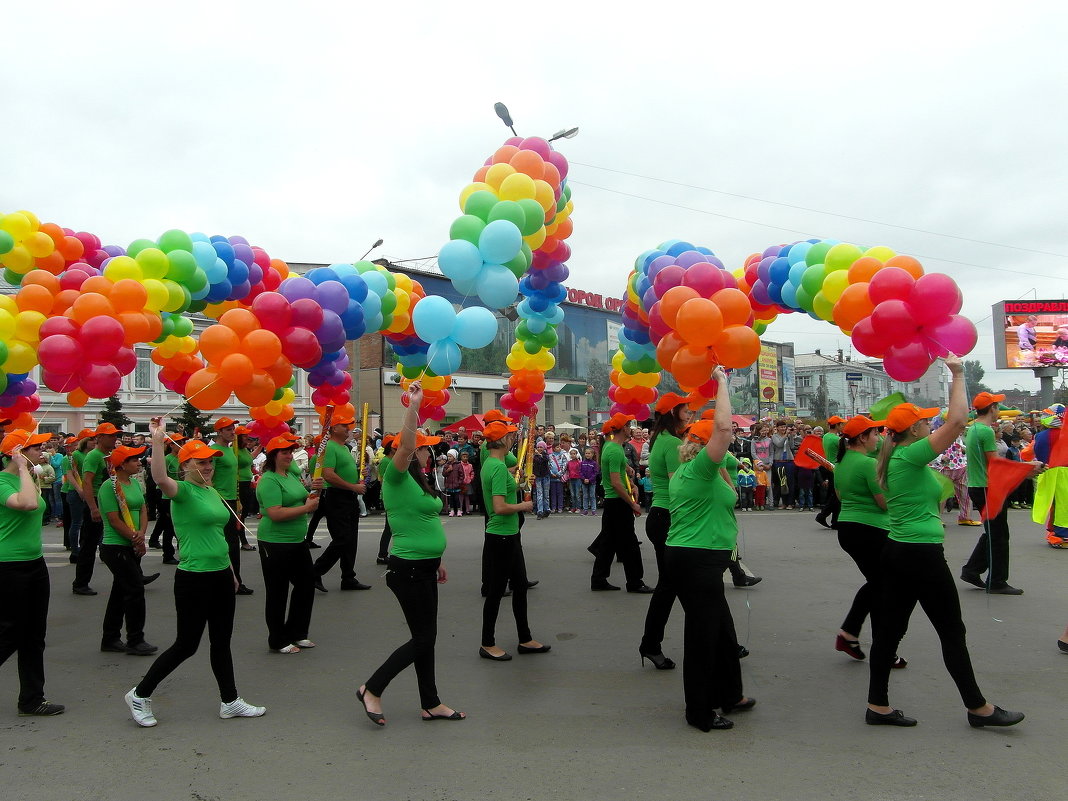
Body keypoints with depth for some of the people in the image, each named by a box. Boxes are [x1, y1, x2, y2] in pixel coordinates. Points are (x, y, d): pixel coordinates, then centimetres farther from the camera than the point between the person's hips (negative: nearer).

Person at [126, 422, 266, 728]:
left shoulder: (212, 491, 11)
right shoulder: (183, 490, -12)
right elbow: (160, 478, -37)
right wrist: (157, 441, -44)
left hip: (221, 576, 8)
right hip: (194, 579, -8)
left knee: (221, 642, 15)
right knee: (186, 644, 2)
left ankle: (230, 701, 26)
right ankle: (140, 695, 21)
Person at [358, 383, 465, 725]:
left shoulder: (418, 480, 14)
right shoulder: (396, 477, -13)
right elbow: (405, 446, -33)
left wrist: (437, 560, 24)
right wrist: (413, 406, -39)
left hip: (424, 568, 9)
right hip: (408, 569, -9)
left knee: (427, 637, 15)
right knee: (422, 638, -2)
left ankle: (431, 704, 25)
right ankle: (372, 690, 11)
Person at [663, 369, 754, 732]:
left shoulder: (683, 472, 15)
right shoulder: (701, 468, -16)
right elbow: (723, 428, -25)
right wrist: (721, 383, -17)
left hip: (688, 557, 11)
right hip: (698, 562, -11)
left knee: (721, 628, 21)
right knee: (702, 634, 1)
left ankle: (729, 695, 36)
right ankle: (700, 712, 13)